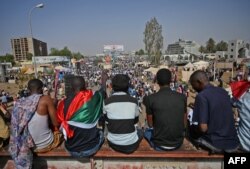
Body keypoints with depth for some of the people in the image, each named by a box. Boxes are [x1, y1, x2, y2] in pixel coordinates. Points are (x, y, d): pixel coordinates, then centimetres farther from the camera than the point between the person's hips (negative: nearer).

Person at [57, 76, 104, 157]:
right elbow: (101, 93, 5)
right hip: (90, 149, -2)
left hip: (71, 149, 2)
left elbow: (60, 122, 0)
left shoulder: (64, 103, -15)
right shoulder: (93, 99, -18)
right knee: (100, 133, 27)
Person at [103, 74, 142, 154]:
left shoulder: (107, 102, -10)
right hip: (131, 145, -1)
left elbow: (106, 120, 6)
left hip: (113, 144, 1)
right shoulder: (133, 101, -9)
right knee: (140, 132, 30)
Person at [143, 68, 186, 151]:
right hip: (178, 143, 3)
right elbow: (183, 120, 5)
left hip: (159, 145, -3)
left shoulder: (150, 98, -16)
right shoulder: (182, 97, -7)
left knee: (147, 131, 28)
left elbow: (150, 124, -4)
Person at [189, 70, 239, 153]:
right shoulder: (223, 91, 4)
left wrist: (194, 128, 0)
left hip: (216, 144, -7)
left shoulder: (201, 96, -18)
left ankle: (213, 148, 9)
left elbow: (203, 128, -21)